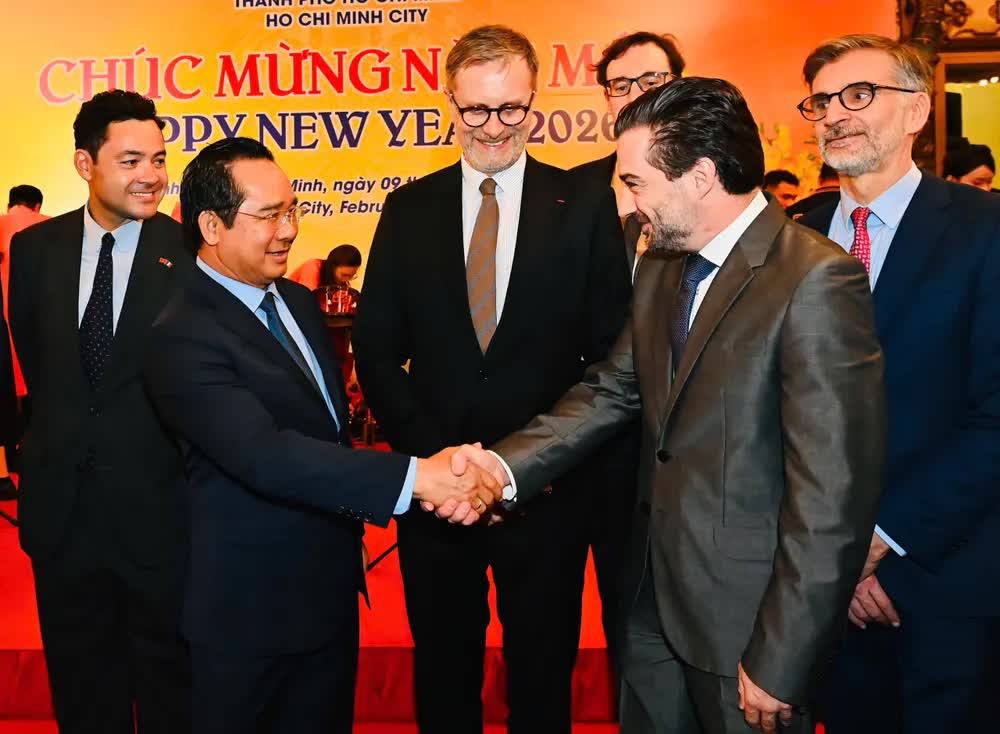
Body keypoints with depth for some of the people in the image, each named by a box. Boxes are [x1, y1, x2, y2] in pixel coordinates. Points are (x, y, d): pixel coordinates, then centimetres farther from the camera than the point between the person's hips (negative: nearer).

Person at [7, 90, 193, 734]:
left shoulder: (190, 252, -11)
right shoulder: (35, 248, 1)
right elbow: (35, 358, 13)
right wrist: (59, 436, 10)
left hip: (158, 508, -3)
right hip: (61, 505, 4)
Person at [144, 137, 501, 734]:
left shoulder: (299, 301, 5)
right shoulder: (185, 337, -22)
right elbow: (263, 454, -34)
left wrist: (352, 526, 13)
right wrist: (414, 477, -39)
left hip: (331, 585, 7)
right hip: (251, 612, -7)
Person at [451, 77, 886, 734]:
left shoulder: (817, 281, -20)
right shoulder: (662, 268, 7)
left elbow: (833, 494, -22)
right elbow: (612, 390, 6)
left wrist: (780, 663, -18)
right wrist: (504, 464, -10)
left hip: (747, 616, -7)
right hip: (657, 597, 7)